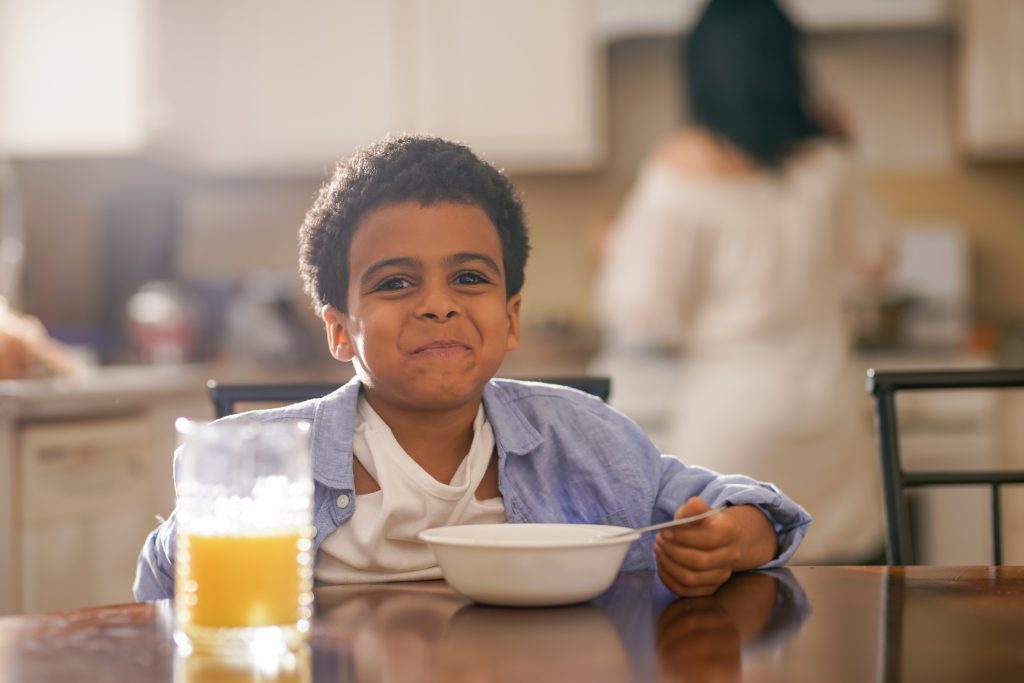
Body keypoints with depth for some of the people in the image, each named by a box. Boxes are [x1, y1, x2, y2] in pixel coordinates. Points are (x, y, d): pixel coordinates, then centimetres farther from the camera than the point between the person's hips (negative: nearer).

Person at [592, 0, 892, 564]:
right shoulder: (825, 164, 0)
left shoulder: (683, 169, -13)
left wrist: (614, 252, 6)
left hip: (722, 427, -4)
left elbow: (643, 317, -13)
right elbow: (873, 263, 17)